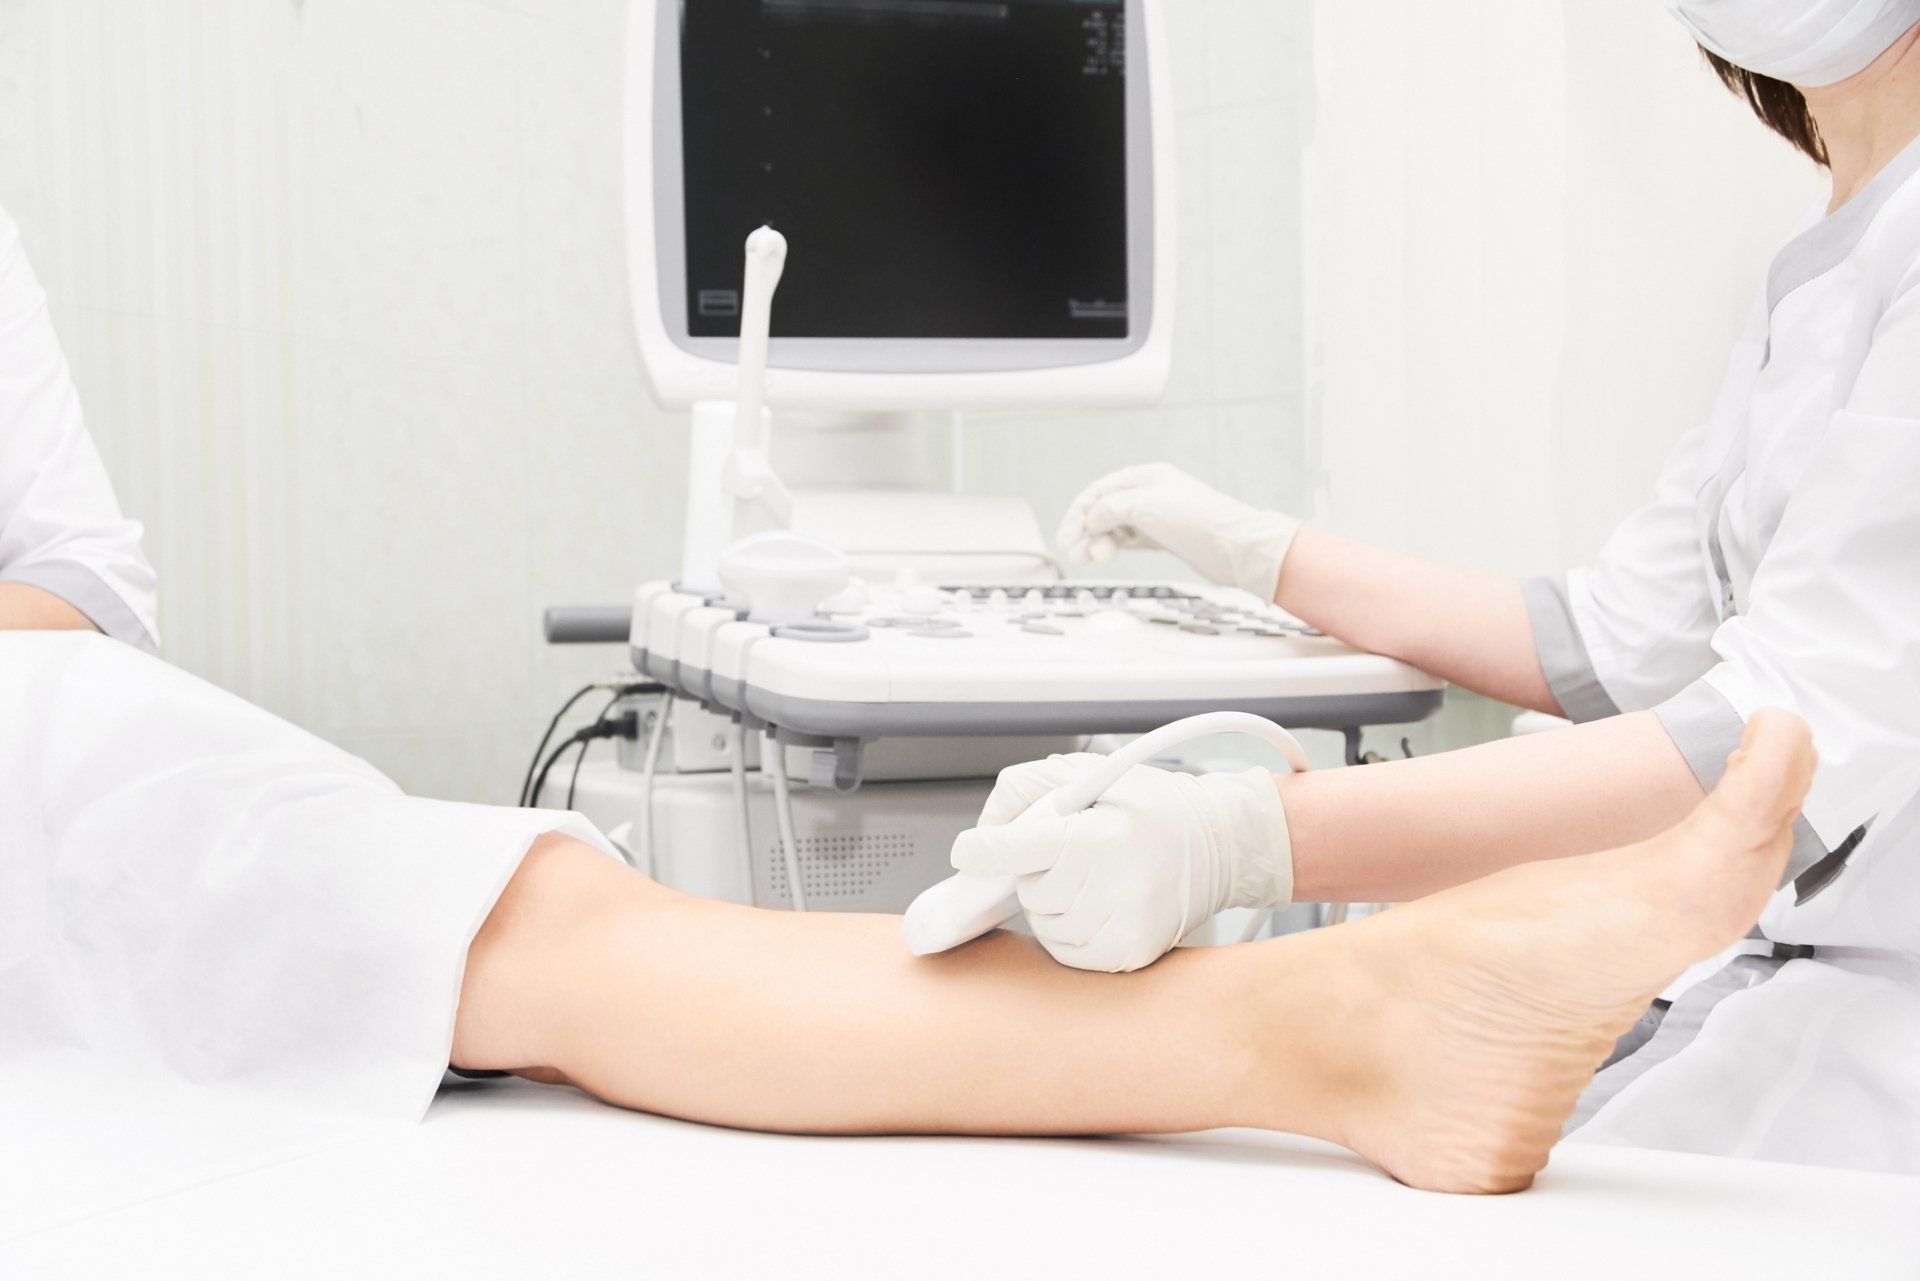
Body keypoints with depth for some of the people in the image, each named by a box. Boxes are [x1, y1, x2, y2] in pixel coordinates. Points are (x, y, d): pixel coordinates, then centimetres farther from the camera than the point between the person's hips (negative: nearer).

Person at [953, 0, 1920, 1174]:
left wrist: (1246, 845, -34)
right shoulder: (1817, 278, 15)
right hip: (1800, 978, 8)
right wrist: (1260, 552, 25)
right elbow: (1616, 640, 18)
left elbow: (1803, 733, -25)